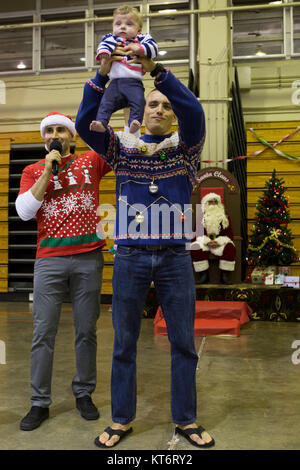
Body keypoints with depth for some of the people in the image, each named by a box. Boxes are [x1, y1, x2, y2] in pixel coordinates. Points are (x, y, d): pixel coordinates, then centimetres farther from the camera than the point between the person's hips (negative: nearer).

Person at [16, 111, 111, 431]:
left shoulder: (91, 161, 10)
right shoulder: (33, 171, 11)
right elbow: (24, 211, -3)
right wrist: (48, 170, -6)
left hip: (88, 257, 0)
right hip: (49, 260, 0)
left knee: (86, 330, 8)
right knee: (43, 333, 1)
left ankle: (84, 393, 24)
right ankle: (40, 403, 13)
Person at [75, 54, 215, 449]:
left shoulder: (185, 146, 6)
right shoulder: (123, 146, 8)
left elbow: (194, 112, -14)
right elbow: (84, 123, -5)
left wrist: (157, 70, -23)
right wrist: (102, 75, -16)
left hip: (175, 257, 0)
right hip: (130, 256, 0)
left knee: (184, 342, 8)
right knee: (125, 342, 9)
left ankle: (186, 419, 26)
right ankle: (121, 420, 26)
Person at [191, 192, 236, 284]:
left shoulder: (225, 218, 12)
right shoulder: (201, 218, 12)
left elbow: (230, 235, 4)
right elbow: (197, 234, 7)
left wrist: (218, 241, -15)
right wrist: (207, 241, -13)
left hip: (221, 243, 0)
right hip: (205, 243, 1)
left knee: (230, 248, -33)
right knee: (195, 247, -31)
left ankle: (224, 275, -20)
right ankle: (204, 275, -21)